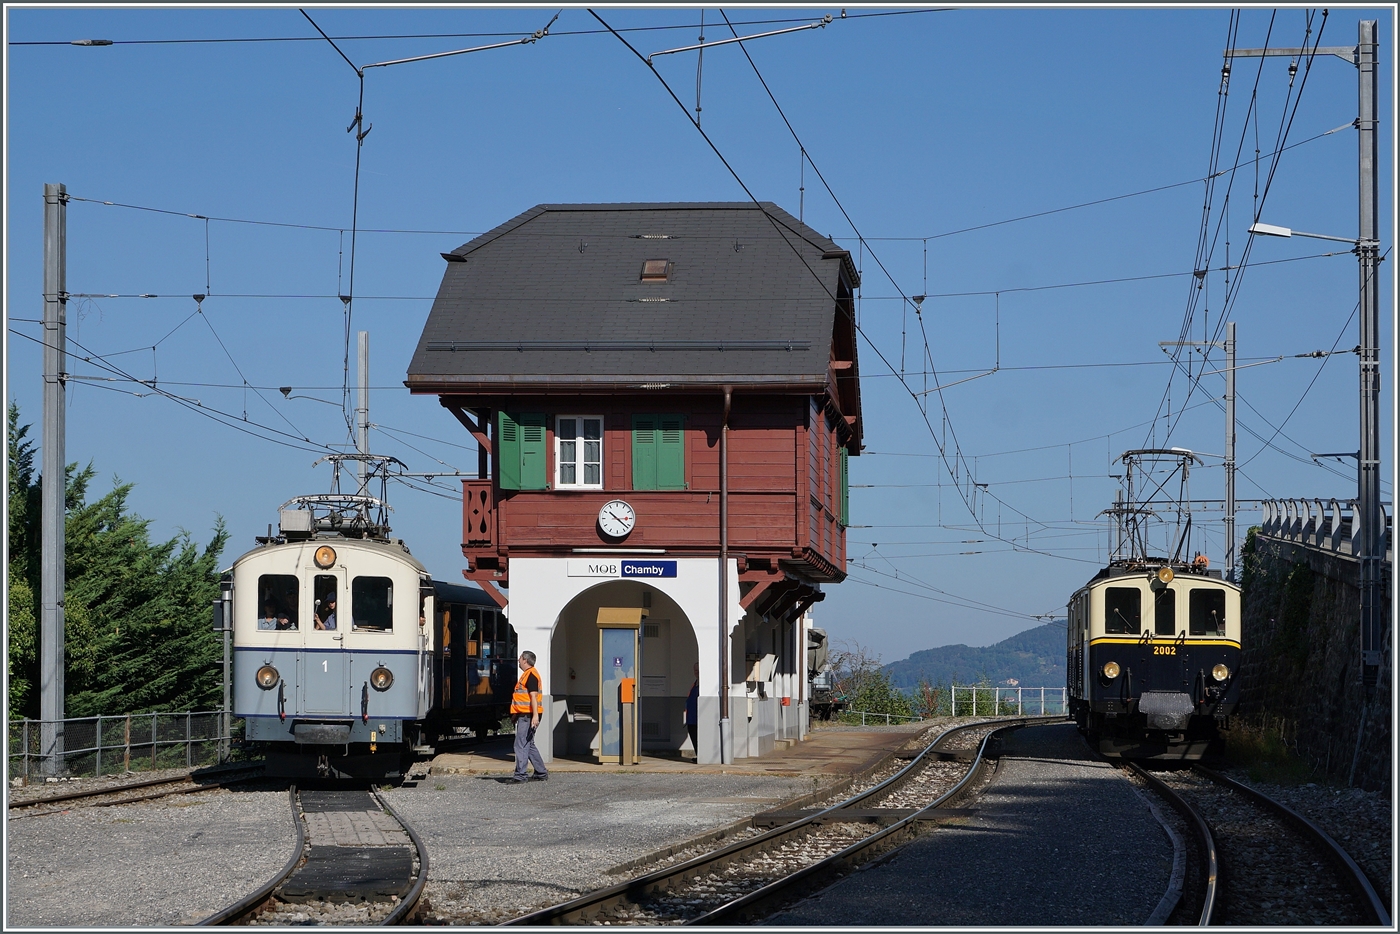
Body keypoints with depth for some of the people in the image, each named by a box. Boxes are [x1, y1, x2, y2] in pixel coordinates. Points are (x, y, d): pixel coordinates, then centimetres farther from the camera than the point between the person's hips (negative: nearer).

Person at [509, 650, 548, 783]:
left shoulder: (530, 675, -12)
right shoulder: (527, 674, 20)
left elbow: (533, 696, -20)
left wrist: (535, 715, -26)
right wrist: (516, 713, 29)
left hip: (527, 716, -11)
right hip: (524, 715, 11)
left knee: (521, 744, -11)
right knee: (529, 745, 14)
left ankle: (521, 775, -12)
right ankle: (541, 773, 19)